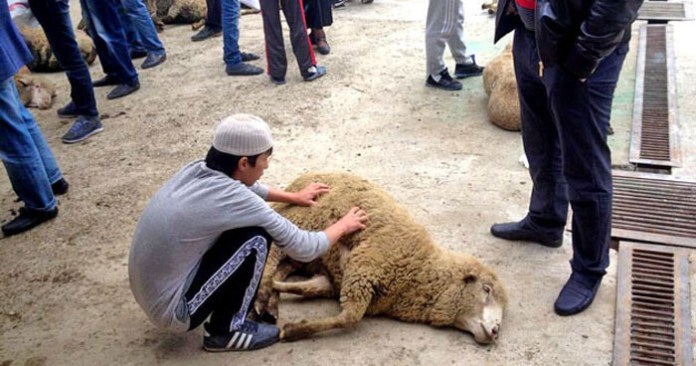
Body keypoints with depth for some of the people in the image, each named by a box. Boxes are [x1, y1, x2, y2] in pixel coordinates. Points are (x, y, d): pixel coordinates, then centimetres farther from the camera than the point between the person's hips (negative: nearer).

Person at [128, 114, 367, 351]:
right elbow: (304, 249, -12)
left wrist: (294, 197, 33)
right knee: (256, 237, -14)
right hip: (171, 310, -8)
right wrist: (342, 226, 6)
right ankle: (225, 331, 2)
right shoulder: (234, 198, -23)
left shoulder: (196, 170, 0)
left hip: (149, 294, 8)